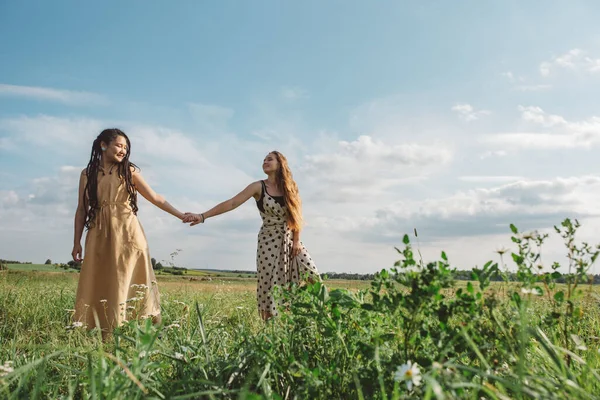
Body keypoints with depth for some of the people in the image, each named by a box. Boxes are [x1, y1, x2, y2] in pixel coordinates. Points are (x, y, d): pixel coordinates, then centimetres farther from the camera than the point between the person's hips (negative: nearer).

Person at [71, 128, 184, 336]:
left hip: (127, 234, -1)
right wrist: (77, 242, 6)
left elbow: (156, 198, 4)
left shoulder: (129, 172, 7)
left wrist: (181, 215, -4)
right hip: (99, 236, 2)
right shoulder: (87, 174, 11)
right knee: (96, 284, 1)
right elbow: (81, 210, 11)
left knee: (125, 283, -3)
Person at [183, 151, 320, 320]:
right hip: (269, 242, -3)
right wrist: (202, 216, -20)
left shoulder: (290, 187, 5)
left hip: (290, 240, 3)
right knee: (269, 285, -4)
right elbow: (231, 203, -11)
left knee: (311, 277, -7)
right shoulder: (258, 187, -4)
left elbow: (296, 214, 6)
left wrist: (297, 240, -5)